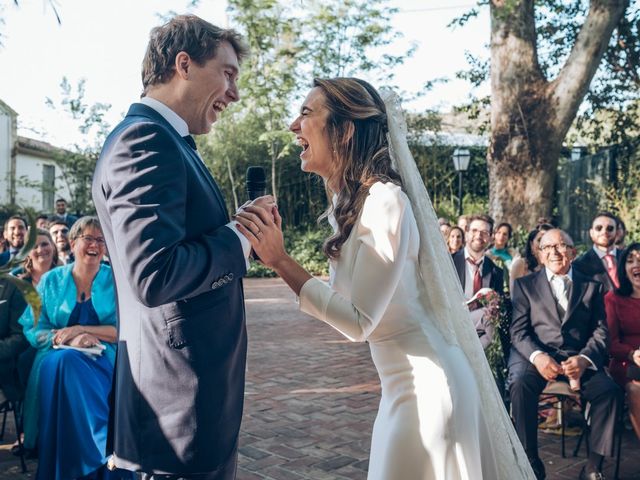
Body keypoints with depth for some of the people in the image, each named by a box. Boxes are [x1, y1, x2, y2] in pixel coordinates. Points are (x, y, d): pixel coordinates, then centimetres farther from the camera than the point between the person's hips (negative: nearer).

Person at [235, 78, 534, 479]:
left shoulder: (386, 202, -22)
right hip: (407, 384, 9)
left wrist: (280, 260, -23)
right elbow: (346, 303, 8)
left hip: (425, 386, -9)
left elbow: (359, 322, -22)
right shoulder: (349, 202, 5)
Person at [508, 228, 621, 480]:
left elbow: (600, 331, 6)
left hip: (578, 357, 2)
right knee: (520, 386, -32)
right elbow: (518, 330, 3)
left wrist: (584, 359, -15)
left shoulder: (592, 287, 17)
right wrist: (537, 356, -18)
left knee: (609, 390, -26)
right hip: (535, 355, -1)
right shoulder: (524, 284, 13)